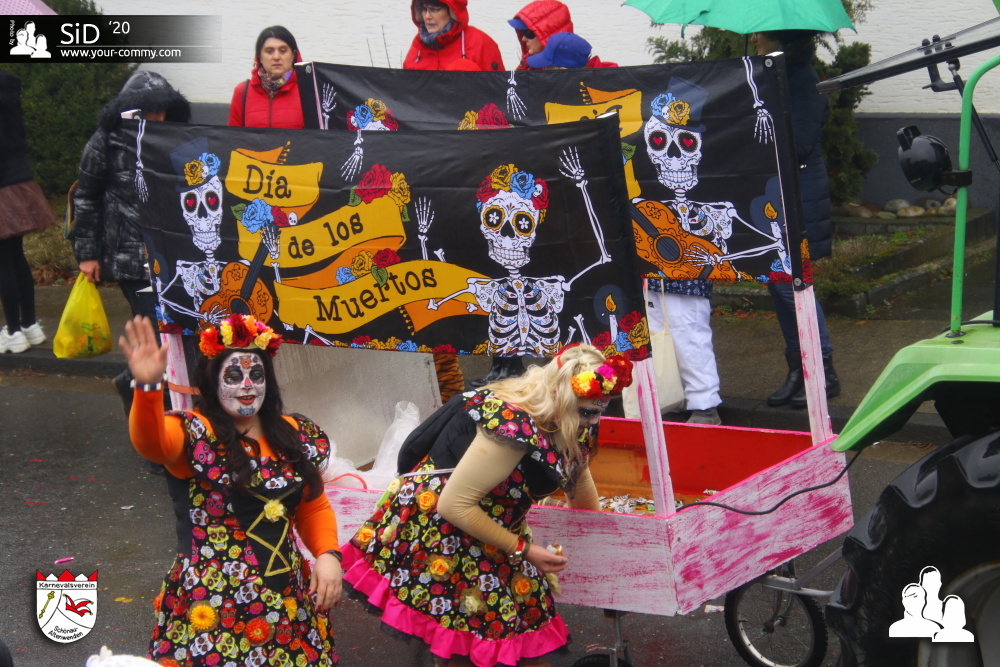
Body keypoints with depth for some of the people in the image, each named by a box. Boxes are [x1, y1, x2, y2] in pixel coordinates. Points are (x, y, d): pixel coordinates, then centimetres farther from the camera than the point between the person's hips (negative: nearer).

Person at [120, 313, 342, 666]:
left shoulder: (294, 436, 8)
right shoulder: (194, 435, -8)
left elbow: (314, 508, 17)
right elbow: (151, 441, -31)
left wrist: (328, 555, -3)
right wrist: (149, 387, -51)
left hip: (286, 599, 5)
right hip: (212, 605, -5)